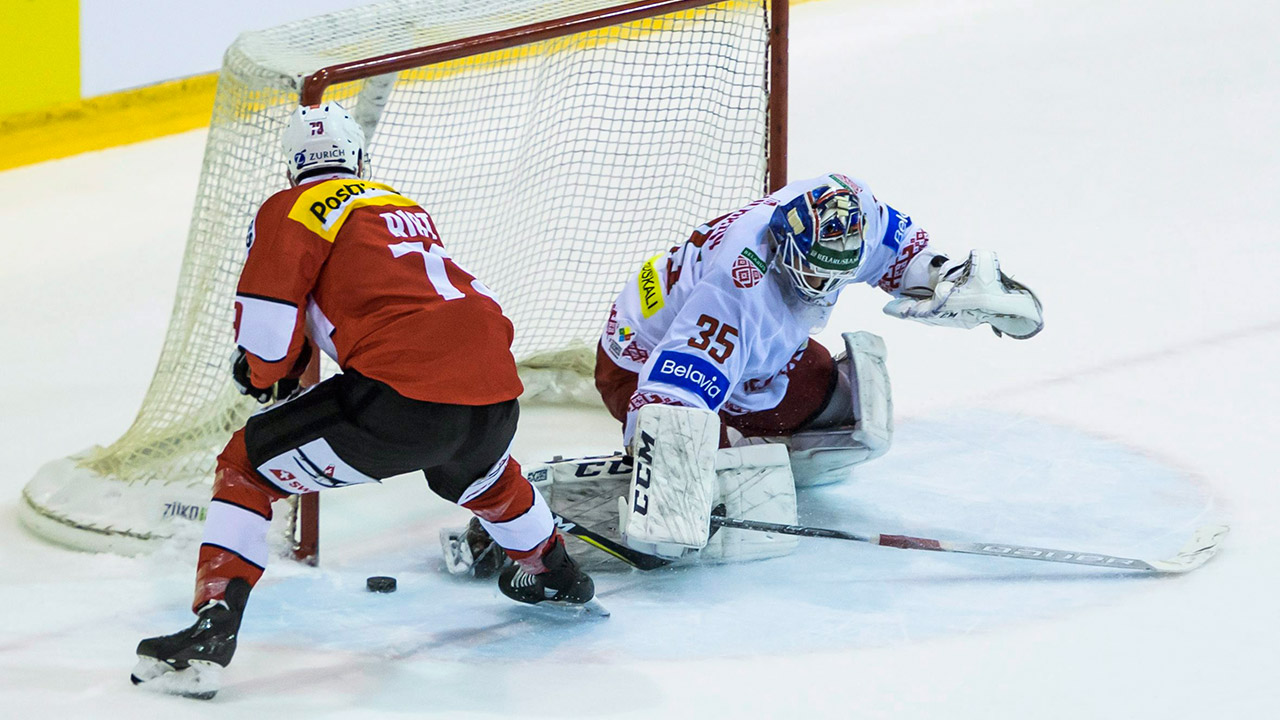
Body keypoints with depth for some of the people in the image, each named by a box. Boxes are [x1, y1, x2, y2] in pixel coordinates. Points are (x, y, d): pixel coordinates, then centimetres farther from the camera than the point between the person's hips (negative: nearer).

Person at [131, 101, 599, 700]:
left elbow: (267, 320, -4)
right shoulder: (405, 208, 29)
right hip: (496, 394, 7)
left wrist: (264, 374, 19)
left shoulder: (295, 209, 7)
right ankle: (555, 575, 62)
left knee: (250, 465, 7)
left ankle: (212, 632, -6)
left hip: (402, 397, -6)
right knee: (478, 470, 42)